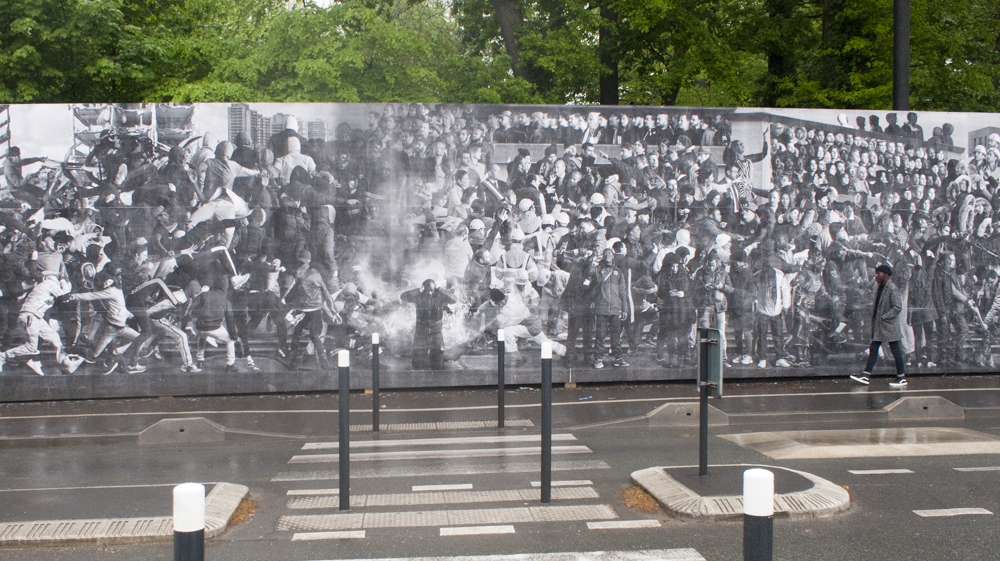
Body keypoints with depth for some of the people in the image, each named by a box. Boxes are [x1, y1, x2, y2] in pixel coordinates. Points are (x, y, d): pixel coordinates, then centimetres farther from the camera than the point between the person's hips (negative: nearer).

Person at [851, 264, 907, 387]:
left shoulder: (892, 289, -16)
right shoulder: (880, 288, 11)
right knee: (873, 349, 7)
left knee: (895, 350, 0)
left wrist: (884, 317, -20)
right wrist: (874, 317, 9)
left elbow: (898, 307, -21)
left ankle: (901, 378, 9)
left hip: (889, 326, -9)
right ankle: (866, 375, 8)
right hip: (878, 326, 9)